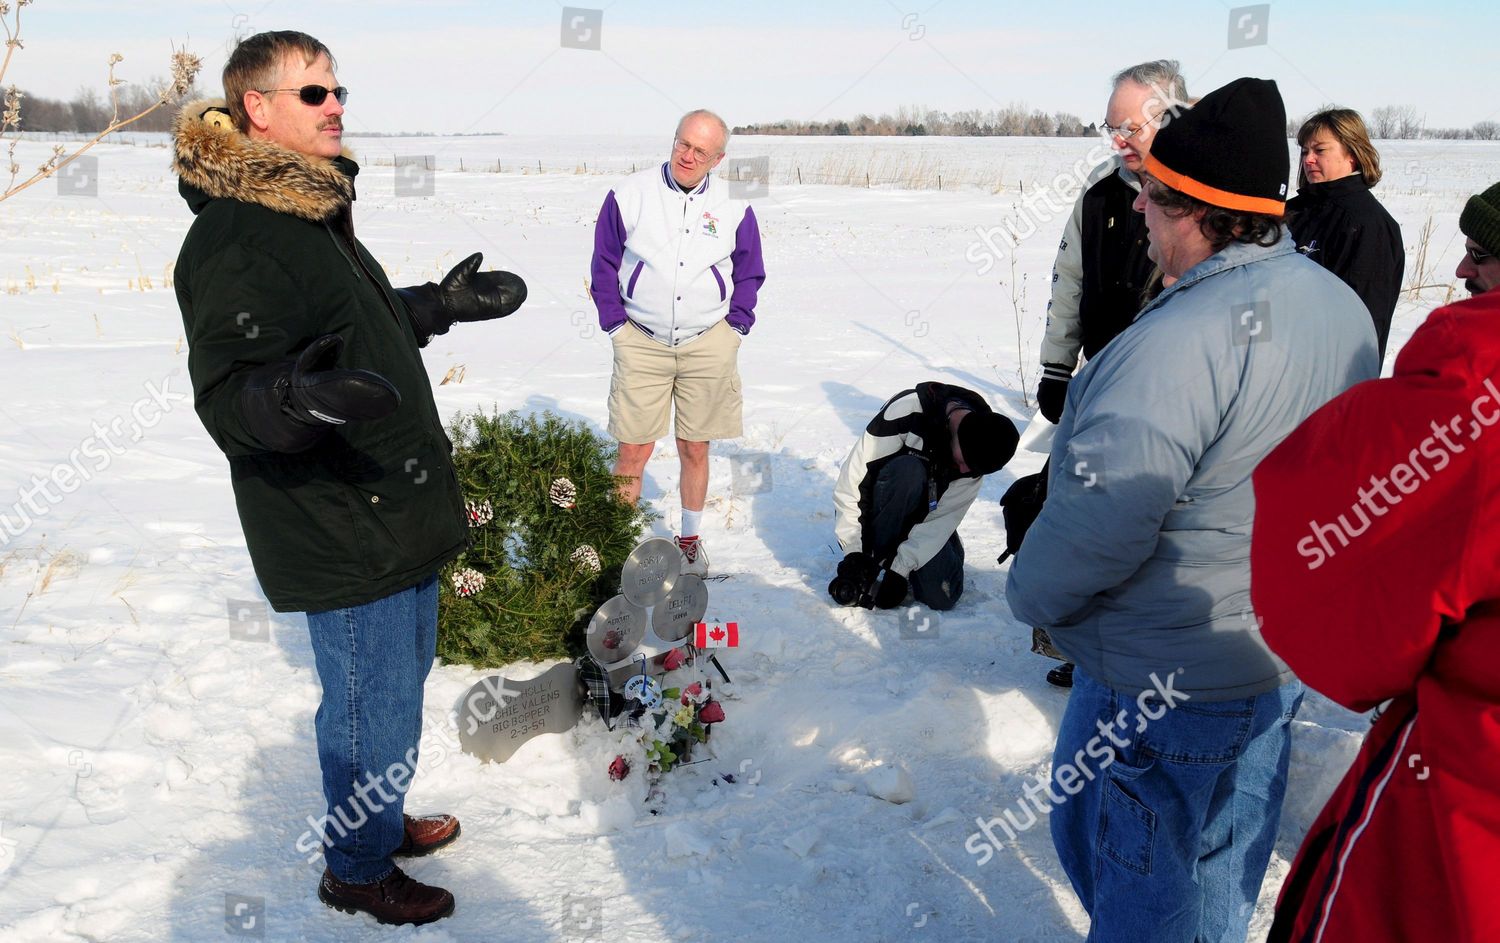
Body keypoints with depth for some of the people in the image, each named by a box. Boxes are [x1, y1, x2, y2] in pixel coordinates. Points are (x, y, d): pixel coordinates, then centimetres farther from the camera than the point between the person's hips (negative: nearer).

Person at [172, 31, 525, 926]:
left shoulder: (313, 208, 12)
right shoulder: (233, 240, -21)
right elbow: (230, 395, -28)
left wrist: (443, 303, 24)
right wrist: (294, 398, -48)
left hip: (399, 509, 10)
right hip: (342, 529, -10)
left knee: (403, 674, 24)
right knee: (375, 701, 4)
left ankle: (378, 814, 44)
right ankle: (357, 868, 26)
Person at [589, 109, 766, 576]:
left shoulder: (733, 207, 2)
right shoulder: (630, 195, -3)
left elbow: (749, 275, 14)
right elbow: (604, 264, 5)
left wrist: (736, 327, 5)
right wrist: (615, 324, 0)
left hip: (709, 345, 1)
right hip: (641, 344, -1)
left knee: (694, 449, 10)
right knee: (633, 451, -3)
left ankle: (690, 539, 27)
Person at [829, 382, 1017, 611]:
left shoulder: (977, 452, -18)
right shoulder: (908, 411, -32)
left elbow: (943, 517, -19)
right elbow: (853, 477, -29)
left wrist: (899, 569, -28)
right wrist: (854, 553, -31)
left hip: (924, 514, 4)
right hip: (875, 509, -4)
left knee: (942, 598, -15)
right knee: (907, 471, -35)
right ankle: (873, 557, -18)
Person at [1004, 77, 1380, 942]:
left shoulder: (1180, 342, -31)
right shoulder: (1344, 307, 0)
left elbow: (1100, 520, -30)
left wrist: (1034, 593, -11)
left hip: (1170, 679, -8)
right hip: (1287, 651, 9)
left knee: (1134, 868, 13)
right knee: (1226, 851, 26)